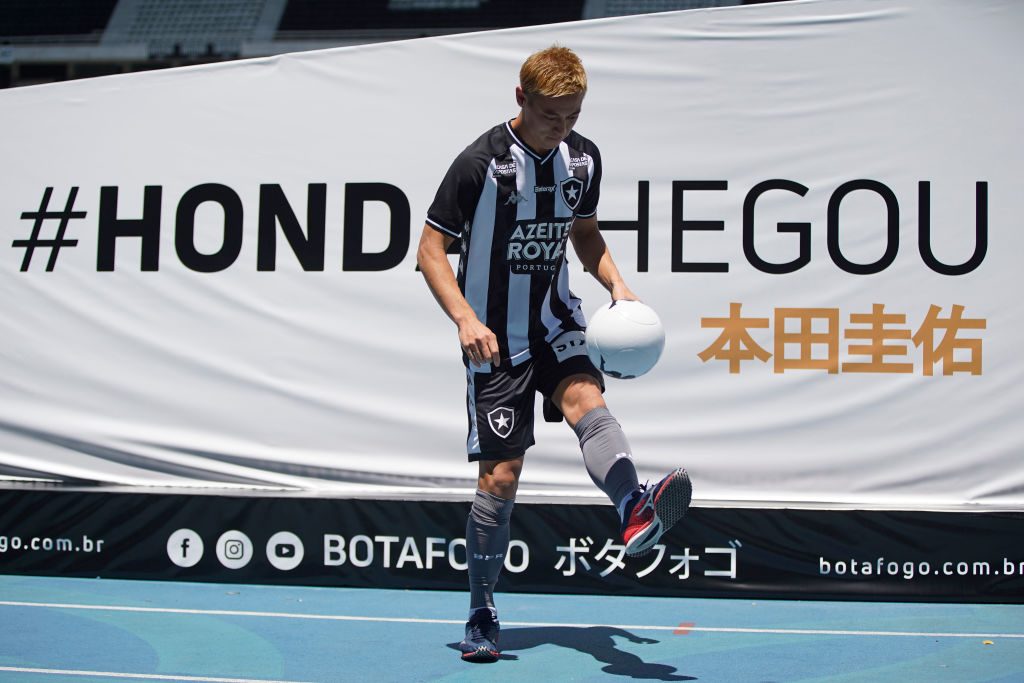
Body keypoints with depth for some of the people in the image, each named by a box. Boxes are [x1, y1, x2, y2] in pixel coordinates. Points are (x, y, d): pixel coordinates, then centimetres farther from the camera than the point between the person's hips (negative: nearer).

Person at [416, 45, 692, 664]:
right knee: (500, 474, -4)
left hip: (556, 321, 4)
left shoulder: (584, 159, 3)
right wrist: (466, 318, -24)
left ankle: (636, 511, -53)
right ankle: (483, 616, 10)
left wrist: (617, 284, 1)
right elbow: (431, 249, -10)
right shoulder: (482, 163, -13)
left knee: (585, 398, -28)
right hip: (495, 335, -4)